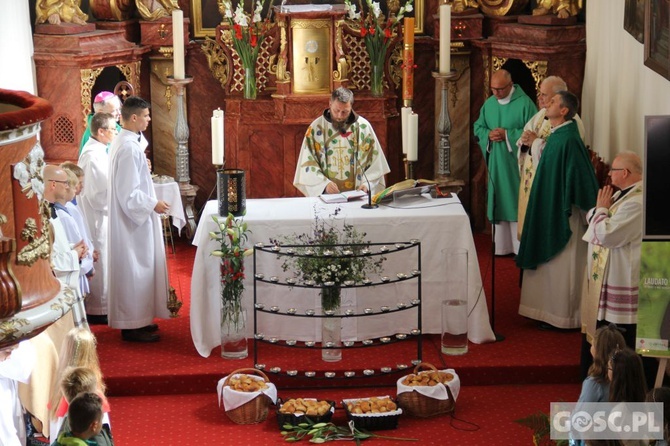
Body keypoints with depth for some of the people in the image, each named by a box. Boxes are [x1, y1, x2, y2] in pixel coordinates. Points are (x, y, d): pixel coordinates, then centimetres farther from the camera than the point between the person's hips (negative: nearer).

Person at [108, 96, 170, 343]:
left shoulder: (122, 142, 9)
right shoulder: (129, 148, -22)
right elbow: (129, 193, -24)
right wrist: (153, 205, -15)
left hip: (131, 218, 11)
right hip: (134, 220, -11)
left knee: (137, 270, 16)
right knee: (135, 270, -3)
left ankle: (137, 319, 24)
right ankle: (133, 325, 5)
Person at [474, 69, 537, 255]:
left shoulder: (524, 103, -10)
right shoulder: (489, 104, 8)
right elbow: (478, 127, 15)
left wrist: (507, 135, -17)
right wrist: (488, 135, -6)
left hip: (516, 164, -6)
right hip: (496, 163, 6)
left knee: (517, 203, -3)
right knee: (499, 203, 9)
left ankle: (521, 247, 4)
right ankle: (502, 246, 17)